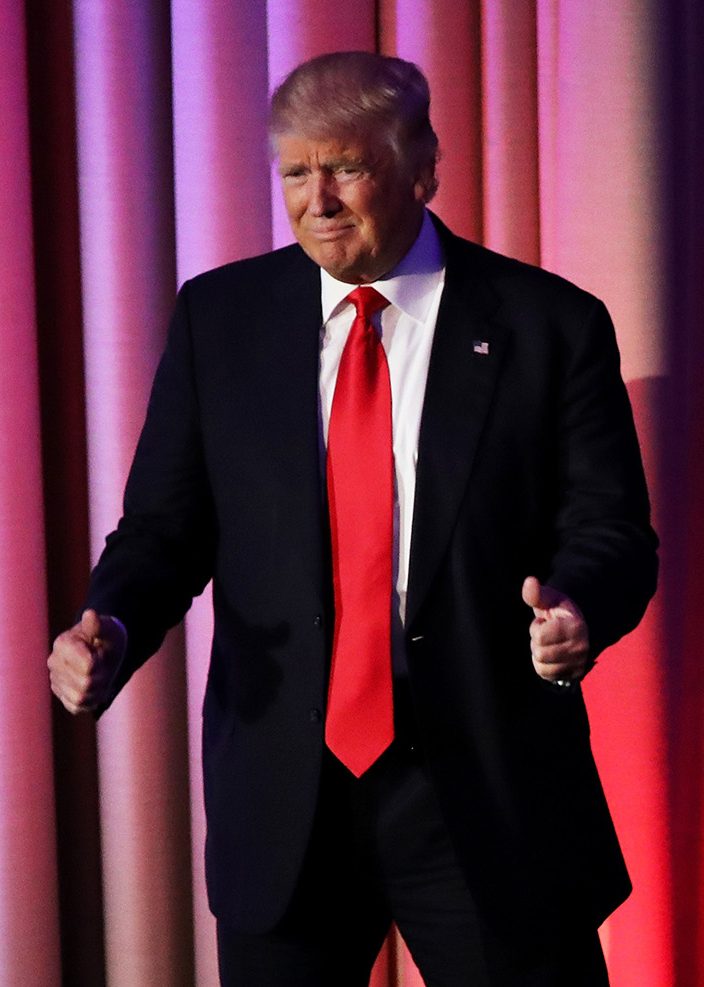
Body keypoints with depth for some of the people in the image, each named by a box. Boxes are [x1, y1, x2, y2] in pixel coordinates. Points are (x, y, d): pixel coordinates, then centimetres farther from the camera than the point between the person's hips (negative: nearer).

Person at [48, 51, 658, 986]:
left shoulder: (549, 326, -2)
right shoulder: (217, 316, 5)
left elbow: (611, 530, -2)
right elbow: (165, 522, 7)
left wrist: (575, 605, -24)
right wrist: (112, 628, -13)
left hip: (490, 794, -2)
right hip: (283, 798, 2)